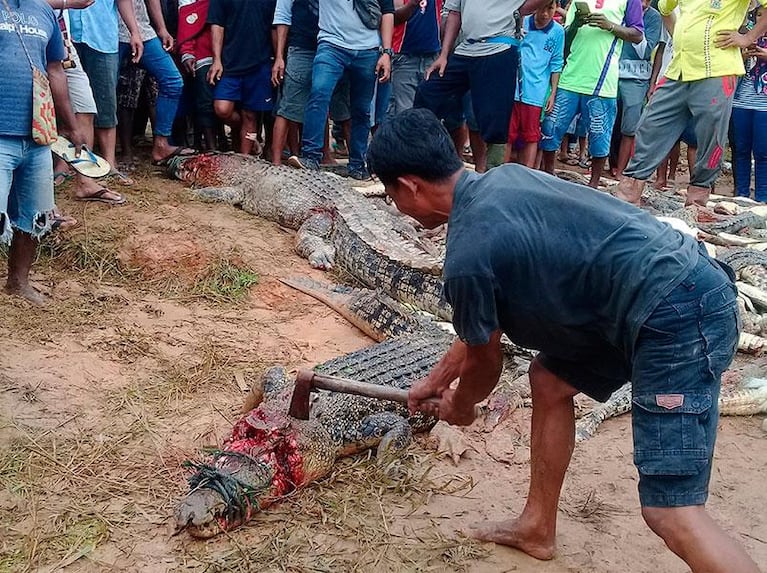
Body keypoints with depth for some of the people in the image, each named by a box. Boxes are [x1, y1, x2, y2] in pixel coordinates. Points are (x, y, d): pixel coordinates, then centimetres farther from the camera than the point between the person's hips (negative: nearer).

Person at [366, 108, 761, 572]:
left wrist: (459, 407, 27)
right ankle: (537, 528, 37)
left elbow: (484, 363, 5)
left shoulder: (467, 255, -15)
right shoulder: (500, 181, 13)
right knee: (550, 378, 23)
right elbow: (484, 324, 25)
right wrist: (438, 378, 35)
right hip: (685, 281, 10)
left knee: (671, 511, -11)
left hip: (677, 318, -10)